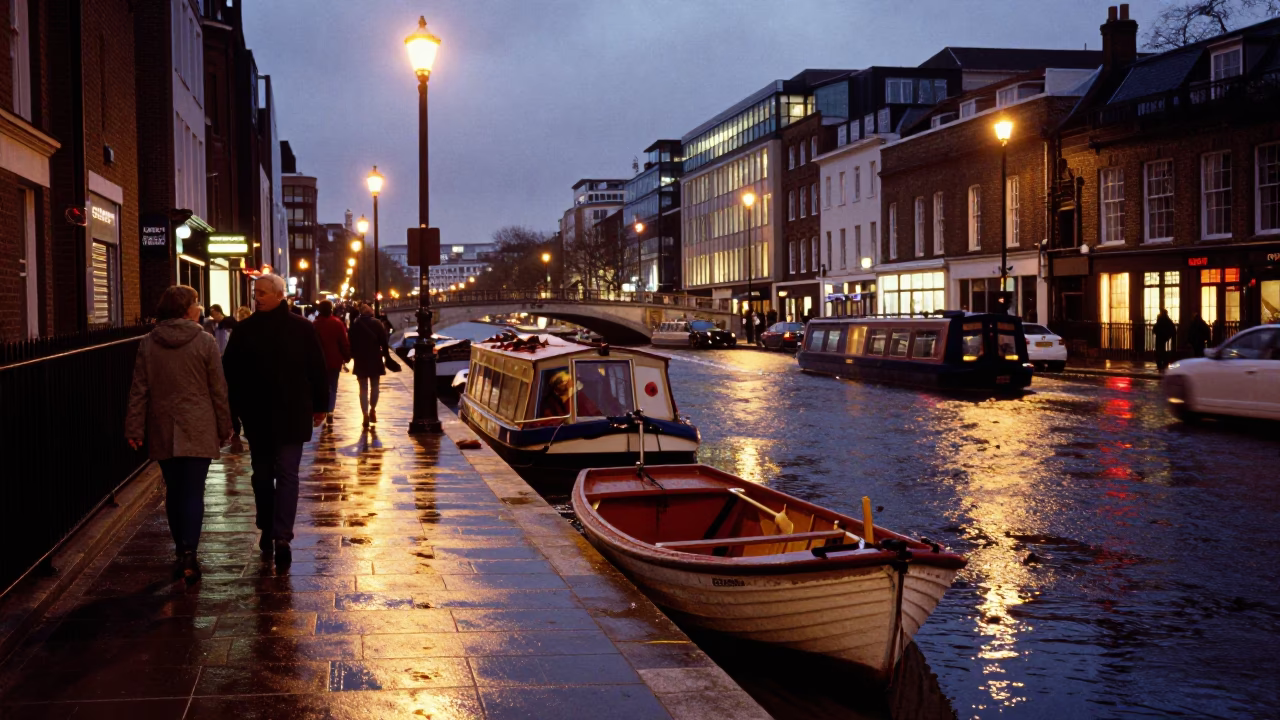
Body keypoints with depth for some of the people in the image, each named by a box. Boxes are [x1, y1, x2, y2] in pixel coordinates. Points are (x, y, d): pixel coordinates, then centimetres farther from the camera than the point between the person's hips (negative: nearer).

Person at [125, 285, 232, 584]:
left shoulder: (148, 344, 1)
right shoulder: (205, 342, -6)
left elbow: (139, 390, 1)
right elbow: (218, 390, -2)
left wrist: (135, 428, 5)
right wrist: (224, 427, 7)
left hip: (162, 432, 3)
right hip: (198, 432, -3)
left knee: (173, 491, 13)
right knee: (194, 492, -2)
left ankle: (182, 552, 19)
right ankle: (188, 554, -12)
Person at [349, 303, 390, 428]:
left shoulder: (355, 325, 1)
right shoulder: (377, 324, -2)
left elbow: (352, 343, 2)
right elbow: (383, 341, -5)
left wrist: (353, 356, 9)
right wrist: (386, 354, 1)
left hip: (360, 360, 0)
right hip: (375, 359, 0)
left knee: (363, 388, 3)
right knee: (374, 386, 17)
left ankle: (366, 416, -3)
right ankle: (372, 410, 14)